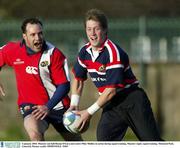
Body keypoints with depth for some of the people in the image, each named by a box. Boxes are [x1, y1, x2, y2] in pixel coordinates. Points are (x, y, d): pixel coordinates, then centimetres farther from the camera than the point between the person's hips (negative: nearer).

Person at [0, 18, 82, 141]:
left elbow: (64, 85, -14)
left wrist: (48, 107, -24)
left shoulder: (55, 54, -14)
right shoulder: (12, 50, -7)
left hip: (56, 105, 0)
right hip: (31, 106, 0)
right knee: (34, 132, -33)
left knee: (77, 143, 13)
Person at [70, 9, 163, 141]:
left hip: (132, 100, -6)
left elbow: (111, 90, -22)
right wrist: (74, 105, 7)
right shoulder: (85, 52, 0)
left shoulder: (113, 52, -22)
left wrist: (90, 112, -17)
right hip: (112, 104, 6)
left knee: (153, 142, -3)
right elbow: (78, 78, 18)